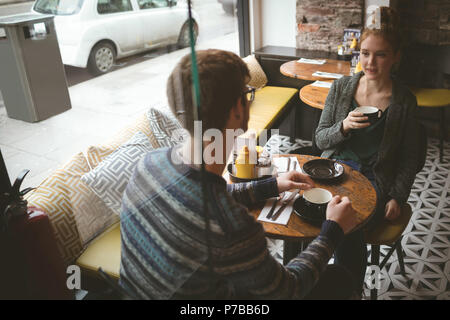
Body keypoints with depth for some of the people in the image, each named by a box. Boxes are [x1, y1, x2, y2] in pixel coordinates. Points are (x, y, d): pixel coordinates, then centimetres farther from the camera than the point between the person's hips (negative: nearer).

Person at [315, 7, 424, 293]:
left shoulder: (404, 101, -2)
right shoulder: (341, 87, 3)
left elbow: (409, 159, 5)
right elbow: (320, 140, 5)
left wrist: (398, 197, -6)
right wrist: (343, 127, -15)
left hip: (375, 179, -2)